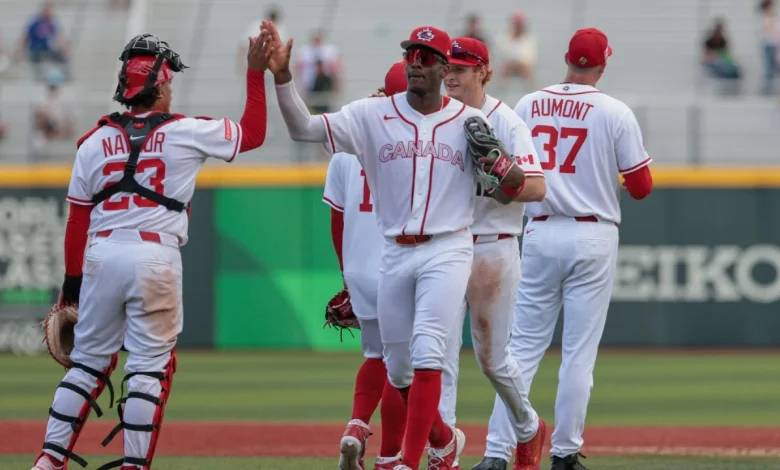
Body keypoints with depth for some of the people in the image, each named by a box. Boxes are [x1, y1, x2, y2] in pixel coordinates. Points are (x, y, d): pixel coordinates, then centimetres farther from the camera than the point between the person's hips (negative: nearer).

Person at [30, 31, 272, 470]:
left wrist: (71, 282, 14)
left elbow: (77, 219, 8)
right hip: (156, 258, -3)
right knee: (150, 365, 2)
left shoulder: (95, 141, 7)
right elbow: (253, 132, 13)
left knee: (89, 360, 13)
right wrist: (256, 73, 20)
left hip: (101, 256, 3)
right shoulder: (186, 134, -1)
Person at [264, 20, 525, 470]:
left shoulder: (472, 122, 0)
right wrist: (282, 77, -23)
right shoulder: (373, 115, 1)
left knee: (427, 354, -18)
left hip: (448, 251, -3)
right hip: (396, 255, 3)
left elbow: (505, 190, 6)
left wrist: (508, 173, -18)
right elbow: (303, 128, -8)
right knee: (399, 367, 11)